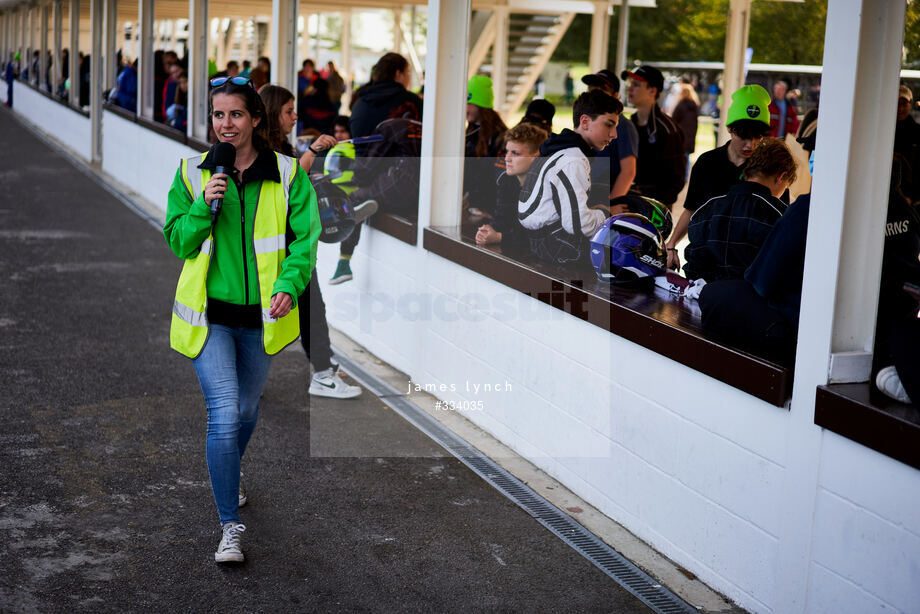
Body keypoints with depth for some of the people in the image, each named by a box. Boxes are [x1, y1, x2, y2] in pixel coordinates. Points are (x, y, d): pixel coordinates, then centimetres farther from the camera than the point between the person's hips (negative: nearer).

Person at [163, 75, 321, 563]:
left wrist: (289, 286, -19)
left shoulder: (287, 175, -2)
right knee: (224, 414, -13)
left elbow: (304, 239, -3)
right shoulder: (193, 173, 0)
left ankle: (228, 477, 50)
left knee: (245, 410, 19)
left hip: (260, 316, 2)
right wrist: (204, 206, -17)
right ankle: (229, 526, -3)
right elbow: (178, 242, 1)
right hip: (209, 314, -1)